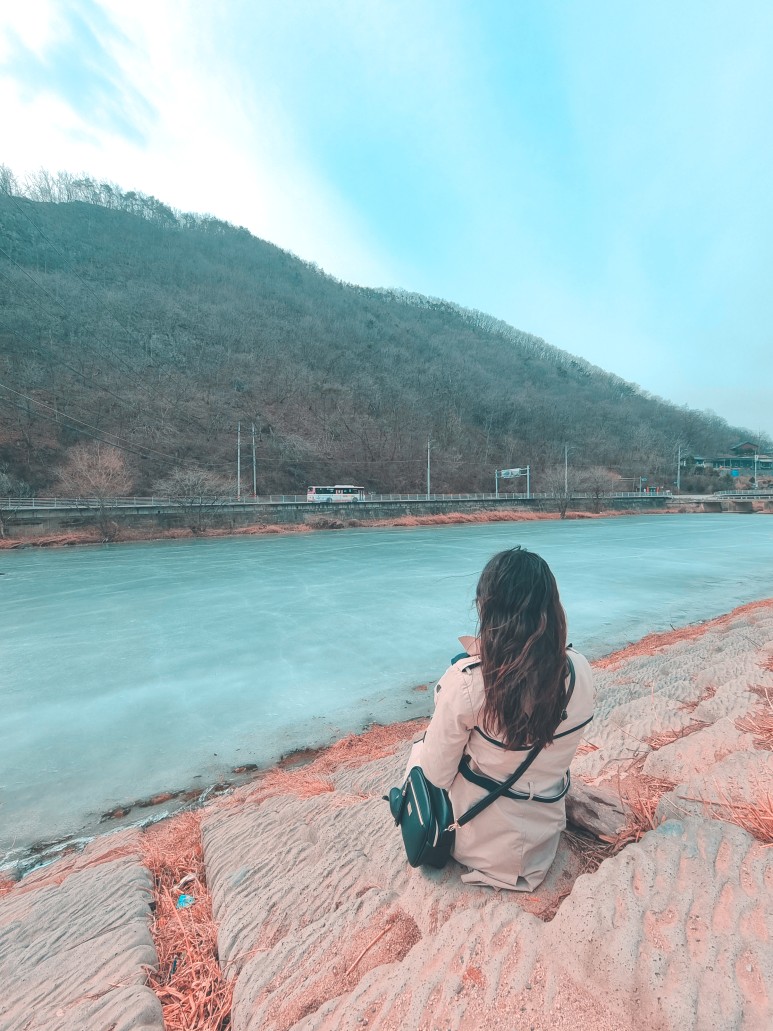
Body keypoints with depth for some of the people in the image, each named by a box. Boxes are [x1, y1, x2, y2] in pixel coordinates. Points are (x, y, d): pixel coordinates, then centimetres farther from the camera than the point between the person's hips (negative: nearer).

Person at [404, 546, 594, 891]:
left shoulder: (466, 681, -32)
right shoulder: (580, 671, -18)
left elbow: (436, 775, -19)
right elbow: (552, 747, 0)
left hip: (478, 844, -4)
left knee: (417, 750, 22)